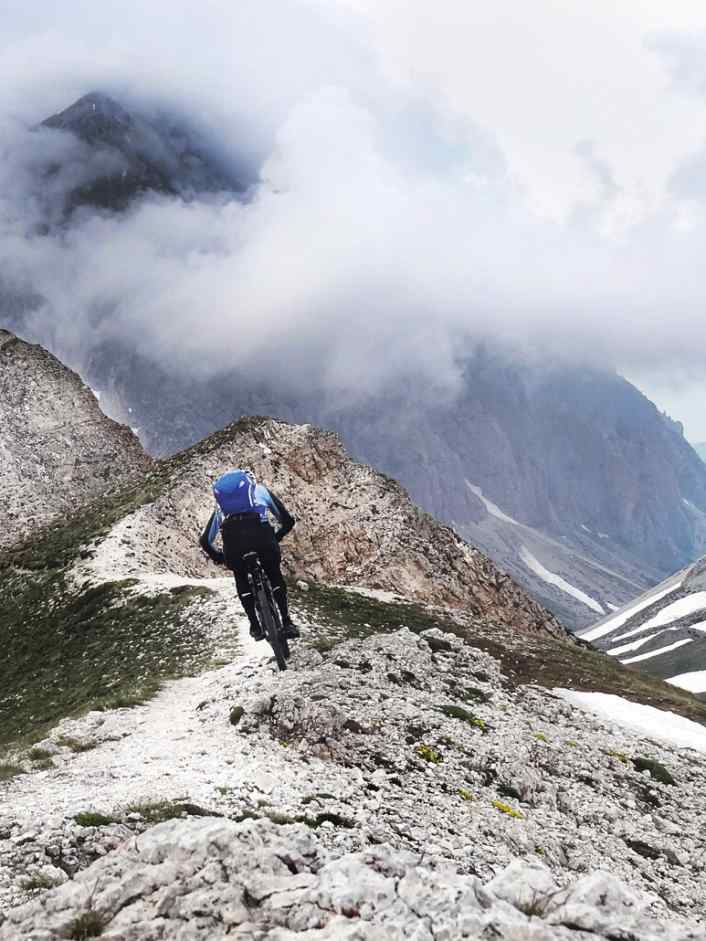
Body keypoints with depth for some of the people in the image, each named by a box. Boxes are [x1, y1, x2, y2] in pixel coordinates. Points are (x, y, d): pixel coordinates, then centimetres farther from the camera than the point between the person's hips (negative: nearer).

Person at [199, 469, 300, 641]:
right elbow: (288, 520, 32)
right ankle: (287, 622, 19)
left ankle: (255, 626, 23)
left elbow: (205, 540, 33)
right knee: (274, 575, 25)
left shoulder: (220, 504, 37)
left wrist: (218, 557, 48)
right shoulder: (260, 490, 35)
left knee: (241, 577, 28)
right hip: (260, 532, -1)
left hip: (231, 538, 1)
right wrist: (276, 538, 47)